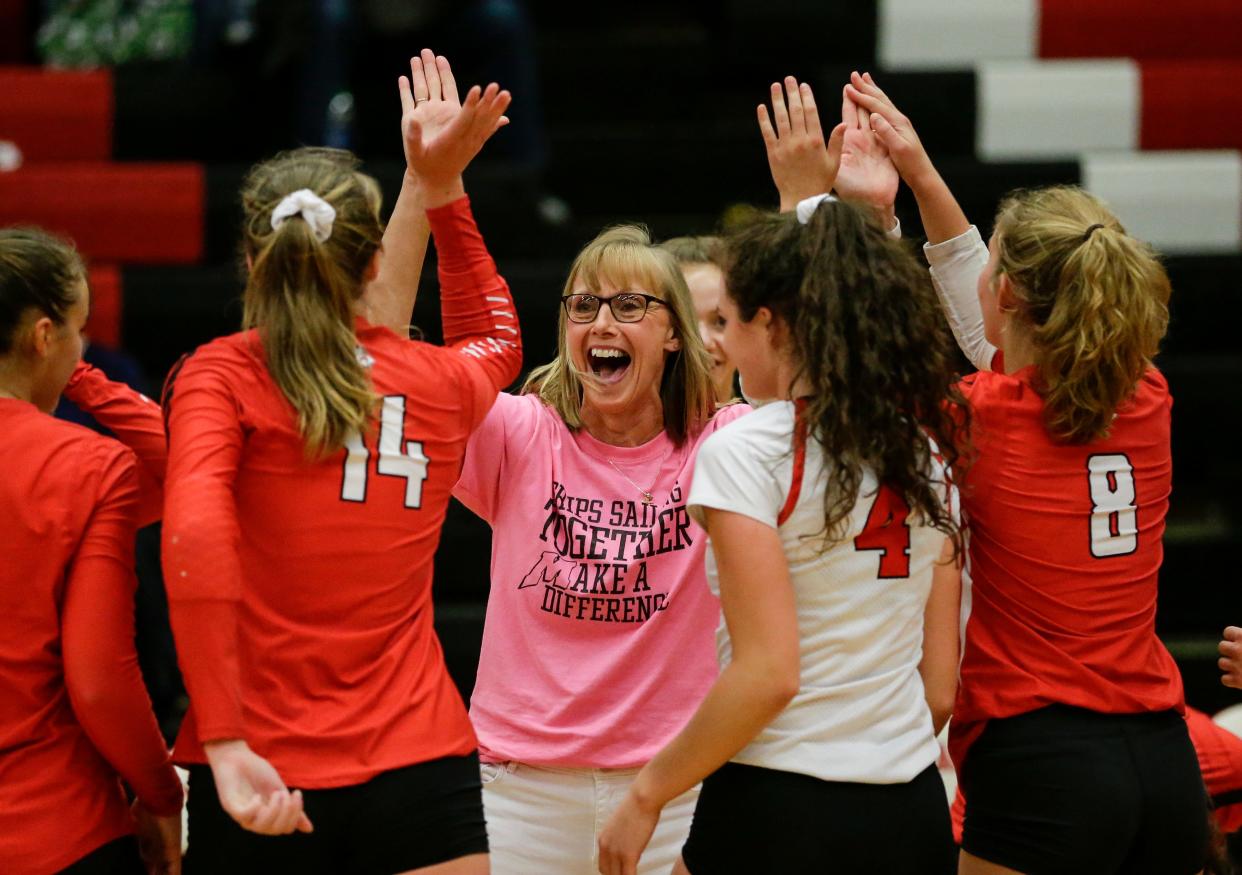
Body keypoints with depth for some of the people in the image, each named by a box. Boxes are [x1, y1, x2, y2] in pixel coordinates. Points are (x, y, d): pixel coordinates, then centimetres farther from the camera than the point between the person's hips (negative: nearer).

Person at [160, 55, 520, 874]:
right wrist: (441, 187, 31)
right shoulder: (440, 384, 8)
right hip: (420, 769, 2)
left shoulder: (219, 375, -4)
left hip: (264, 785, -2)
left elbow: (193, 538, -21)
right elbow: (496, 338, 34)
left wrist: (225, 744, -22)